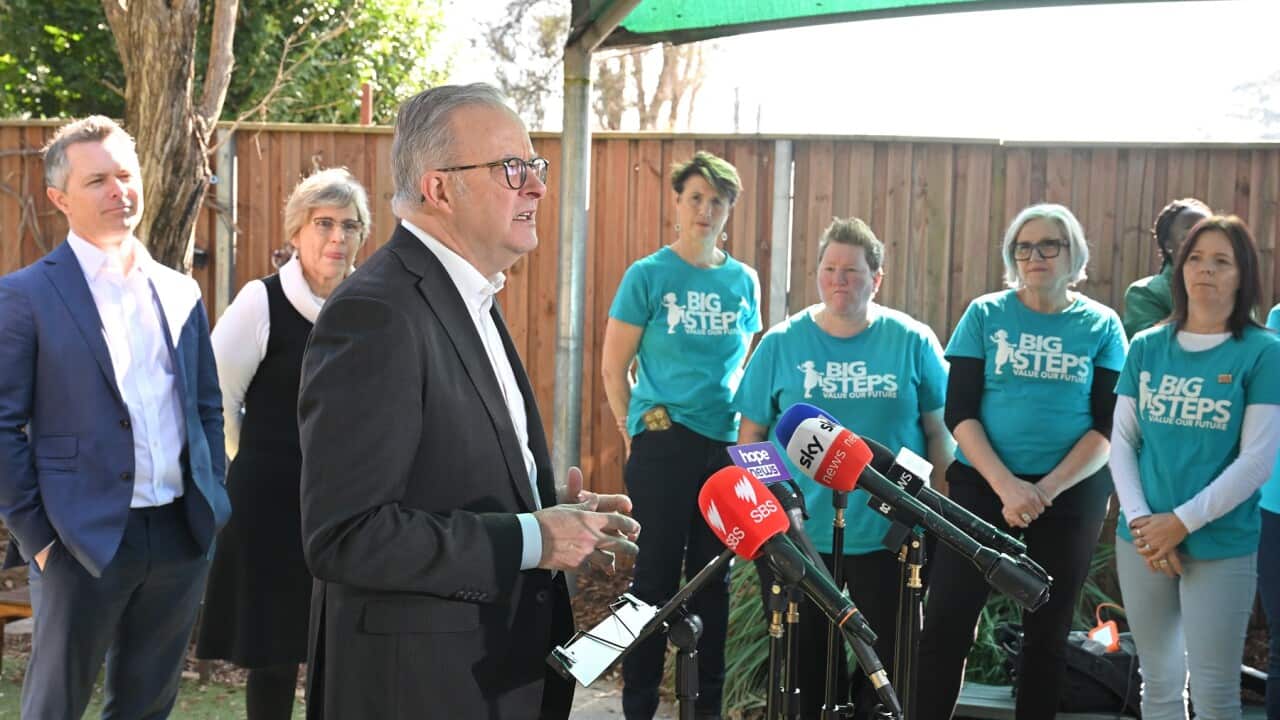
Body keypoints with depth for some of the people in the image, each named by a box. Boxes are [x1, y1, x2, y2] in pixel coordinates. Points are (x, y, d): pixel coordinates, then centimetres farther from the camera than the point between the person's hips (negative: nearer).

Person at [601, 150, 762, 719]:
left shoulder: (743, 280, 8)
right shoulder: (648, 275, -3)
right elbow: (613, 364, -1)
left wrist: (749, 433, 11)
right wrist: (636, 427, -3)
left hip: (727, 447, 4)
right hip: (663, 443, -4)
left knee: (715, 576, 11)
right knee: (656, 574, 1)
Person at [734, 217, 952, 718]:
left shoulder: (912, 341, -3)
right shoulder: (781, 343, -1)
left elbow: (939, 431, 2)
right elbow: (751, 432, 4)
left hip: (889, 532, 0)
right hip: (798, 531, 1)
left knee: (892, 656, 9)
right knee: (805, 656, 13)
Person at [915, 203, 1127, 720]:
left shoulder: (1102, 325, 2)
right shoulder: (985, 315, 2)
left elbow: (1107, 427, -3)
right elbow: (959, 411, -4)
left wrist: (1044, 491, -15)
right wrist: (1007, 486, -16)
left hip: (1071, 494, 1)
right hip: (981, 485, 0)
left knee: (1047, 631, 10)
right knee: (946, 622, -6)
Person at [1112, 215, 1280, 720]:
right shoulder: (1147, 347, 6)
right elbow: (1121, 442, 5)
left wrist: (1181, 522, -14)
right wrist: (1139, 521, -8)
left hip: (1221, 544, -3)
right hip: (1141, 540, 4)